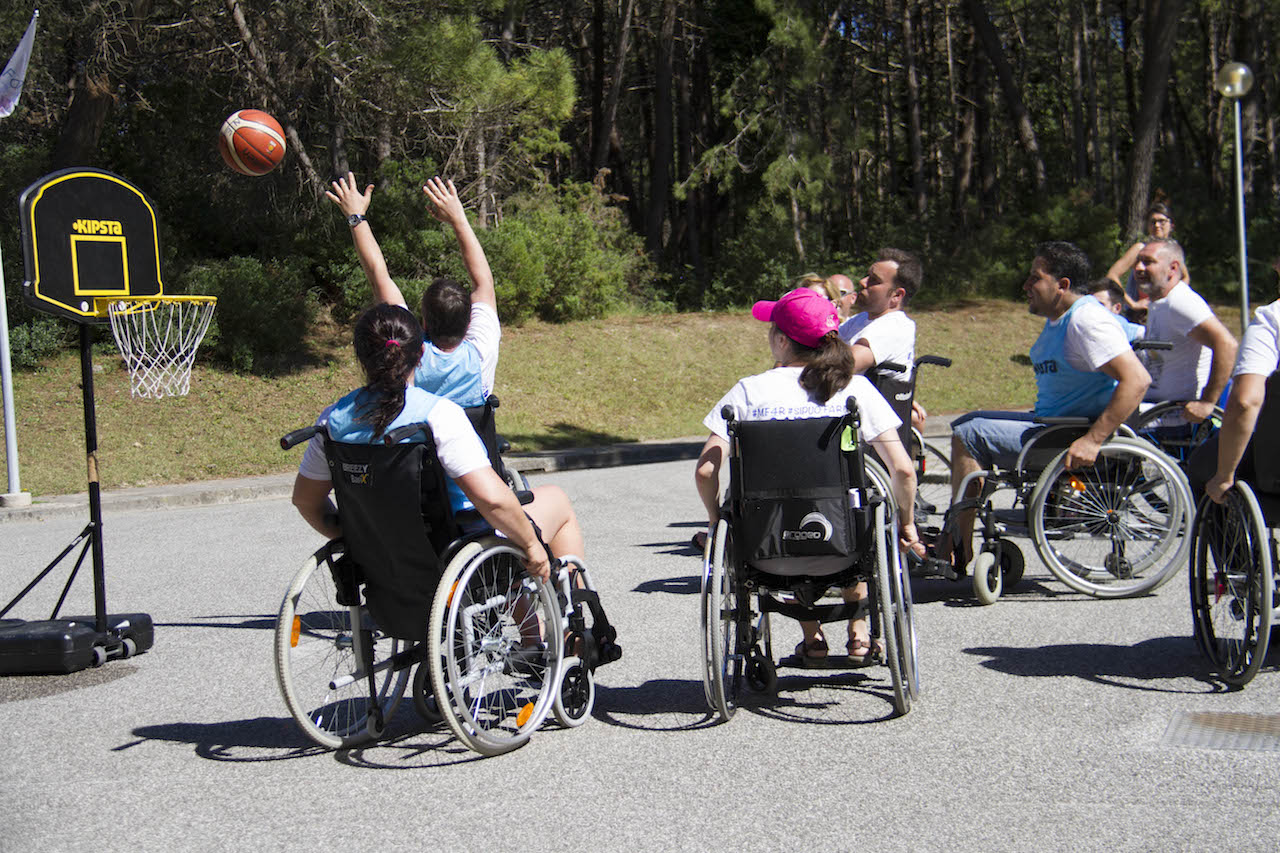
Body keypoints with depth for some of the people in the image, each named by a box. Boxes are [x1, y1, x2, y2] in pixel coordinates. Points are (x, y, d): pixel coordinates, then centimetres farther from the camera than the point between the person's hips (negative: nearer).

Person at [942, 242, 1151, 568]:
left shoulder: (1087, 320, -18)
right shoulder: (1057, 319, 15)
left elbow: (1137, 380, -27)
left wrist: (1093, 440, -30)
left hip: (1071, 439, -11)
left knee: (969, 435, -17)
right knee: (963, 424, 12)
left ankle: (960, 546, -12)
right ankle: (955, 534, 8)